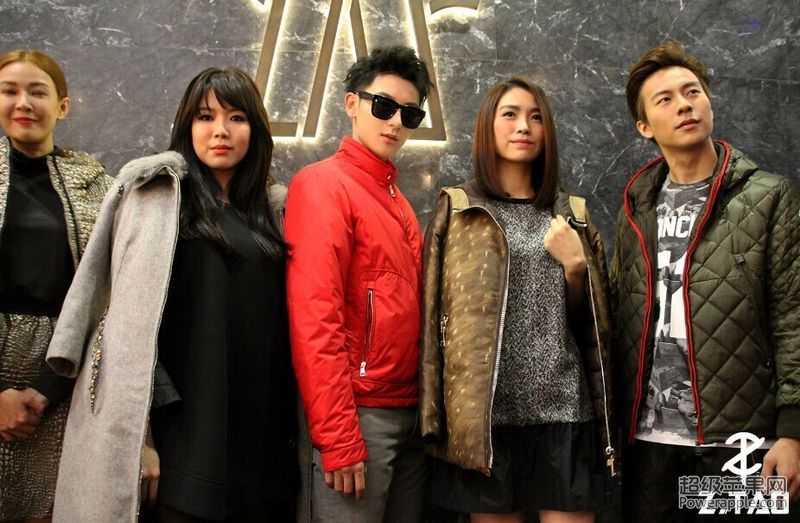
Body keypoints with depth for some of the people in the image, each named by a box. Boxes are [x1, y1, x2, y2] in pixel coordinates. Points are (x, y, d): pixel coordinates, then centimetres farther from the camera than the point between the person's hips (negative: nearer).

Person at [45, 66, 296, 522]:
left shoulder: (271, 208, 15)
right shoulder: (158, 194, 0)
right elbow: (131, 315, -8)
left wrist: (288, 428, 9)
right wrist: (139, 436, -15)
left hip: (260, 434, 5)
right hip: (186, 432, -5)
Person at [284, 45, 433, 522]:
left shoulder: (395, 198, 15)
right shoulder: (324, 184, -9)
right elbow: (313, 320, -17)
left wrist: (425, 410, 8)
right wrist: (339, 440, -20)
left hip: (410, 414, 8)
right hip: (361, 415, -8)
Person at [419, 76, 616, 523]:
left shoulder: (573, 215, 14)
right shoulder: (456, 211, 6)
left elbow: (591, 321, 13)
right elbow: (435, 315, 1)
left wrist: (574, 265, -5)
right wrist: (437, 415, -7)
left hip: (564, 407, 2)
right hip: (488, 410, -2)